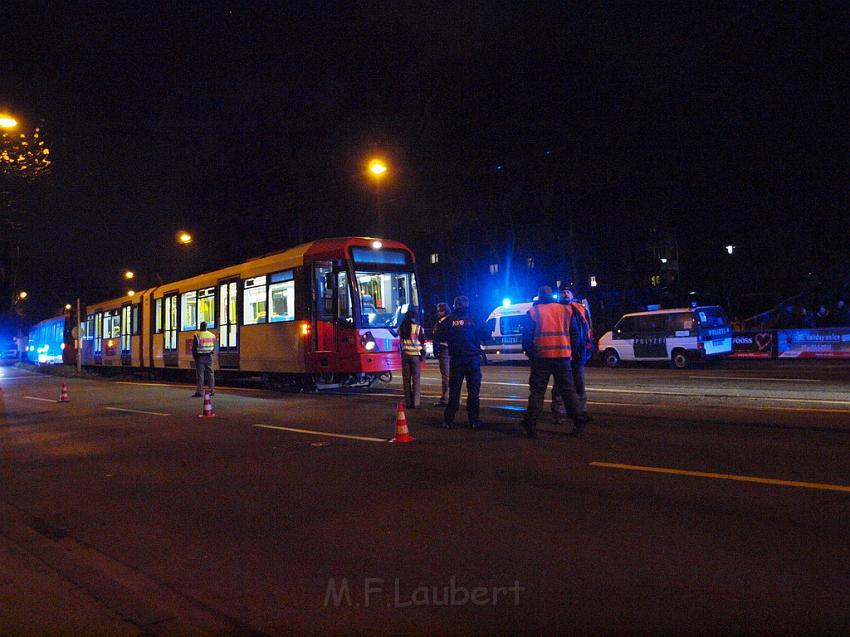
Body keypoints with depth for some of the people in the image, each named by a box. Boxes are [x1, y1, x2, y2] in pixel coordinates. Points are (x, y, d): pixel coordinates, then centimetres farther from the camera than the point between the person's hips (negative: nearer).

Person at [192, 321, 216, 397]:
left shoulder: (198, 336, -10)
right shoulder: (212, 335, 4)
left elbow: (194, 348, -6)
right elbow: (214, 347, 11)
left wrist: (194, 357, 6)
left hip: (200, 357, -4)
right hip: (209, 357, 4)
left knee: (200, 375, -1)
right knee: (210, 374, 10)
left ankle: (199, 392, -2)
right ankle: (212, 390, 11)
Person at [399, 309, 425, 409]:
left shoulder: (401, 328, 4)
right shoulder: (417, 327, -7)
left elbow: (401, 342, 9)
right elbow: (422, 341, -4)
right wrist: (423, 353, 5)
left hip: (405, 355, 3)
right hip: (415, 355, -3)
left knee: (406, 379, 8)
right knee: (416, 379, 0)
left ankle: (408, 402, 10)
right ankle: (415, 402, -1)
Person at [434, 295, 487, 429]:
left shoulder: (449, 320, -2)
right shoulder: (474, 319, -5)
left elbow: (438, 337, -3)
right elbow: (485, 334, -3)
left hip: (455, 359, 1)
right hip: (473, 358, -1)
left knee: (454, 390, 7)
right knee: (473, 391, 5)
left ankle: (448, 420, 7)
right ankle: (474, 420, 5)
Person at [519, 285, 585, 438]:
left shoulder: (534, 311, 1)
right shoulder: (566, 310, 9)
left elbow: (527, 335, -1)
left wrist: (528, 352, 12)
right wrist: (571, 352, 16)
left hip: (541, 356, -2)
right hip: (563, 355, 2)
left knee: (537, 390, 3)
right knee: (567, 389, 9)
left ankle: (531, 422, 0)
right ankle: (577, 420, 6)